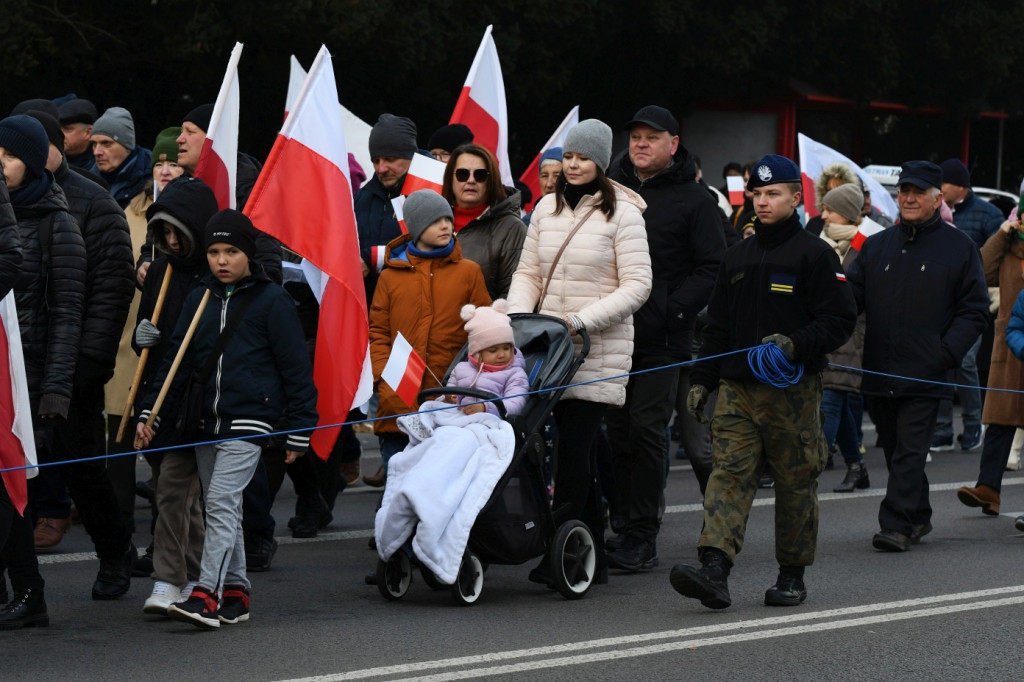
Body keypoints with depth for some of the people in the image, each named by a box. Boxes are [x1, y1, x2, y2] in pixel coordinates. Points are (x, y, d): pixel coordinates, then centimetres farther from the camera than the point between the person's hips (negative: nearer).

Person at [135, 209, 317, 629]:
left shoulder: (271, 300, -3)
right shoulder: (199, 299, 12)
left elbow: (296, 368, -2)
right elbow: (176, 360, 14)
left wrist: (299, 429, -3)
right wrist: (150, 413, 5)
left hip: (248, 421, -6)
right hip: (206, 422, 6)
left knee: (222, 503, -15)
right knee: (222, 510, 11)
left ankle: (207, 595, -21)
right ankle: (235, 592, 20)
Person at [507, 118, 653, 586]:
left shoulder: (621, 212, -3)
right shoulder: (547, 209, 13)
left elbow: (636, 285, -7)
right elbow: (527, 273, 17)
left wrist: (582, 320, -16)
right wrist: (517, 317, -2)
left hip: (600, 351, -5)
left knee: (574, 447, -12)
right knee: (578, 450, 6)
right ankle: (593, 556, 12)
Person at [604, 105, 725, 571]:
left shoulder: (694, 201, 1)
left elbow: (713, 269, -2)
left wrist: (672, 310, -12)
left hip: (661, 339, -4)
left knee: (646, 428, -7)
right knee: (617, 430, 5)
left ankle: (642, 537, -5)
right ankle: (625, 527, 12)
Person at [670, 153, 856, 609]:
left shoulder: (815, 255, -1)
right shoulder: (737, 258, 16)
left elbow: (840, 320, -5)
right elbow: (718, 326, 21)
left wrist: (796, 343, -20)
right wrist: (701, 380, 14)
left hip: (794, 390, -4)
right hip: (737, 388, 4)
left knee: (795, 483, 4)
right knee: (729, 474, -9)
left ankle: (792, 576, 16)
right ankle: (714, 571, -20)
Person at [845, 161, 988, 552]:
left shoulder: (959, 248, 3)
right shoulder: (876, 246, 14)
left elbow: (974, 310, 1)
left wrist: (946, 353, -11)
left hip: (925, 375, -5)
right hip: (879, 372, 5)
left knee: (910, 452, -9)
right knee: (893, 450, 12)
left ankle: (898, 525, -11)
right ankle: (918, 518, 24)